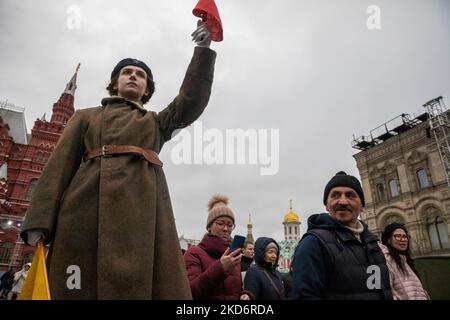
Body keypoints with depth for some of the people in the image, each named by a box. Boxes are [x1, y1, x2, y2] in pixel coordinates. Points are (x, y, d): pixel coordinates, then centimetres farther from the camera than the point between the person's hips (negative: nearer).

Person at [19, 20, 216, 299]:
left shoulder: (157, 122, 24)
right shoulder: (86, 116, 23)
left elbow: (192, 102, 9)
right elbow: (61, 164, 12)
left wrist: (203, 50, 1)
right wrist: (39, 222, -1)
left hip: (143, 212, 0)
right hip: (85, 211, 1)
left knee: (136, 286, -5)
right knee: (77, 288, -1)